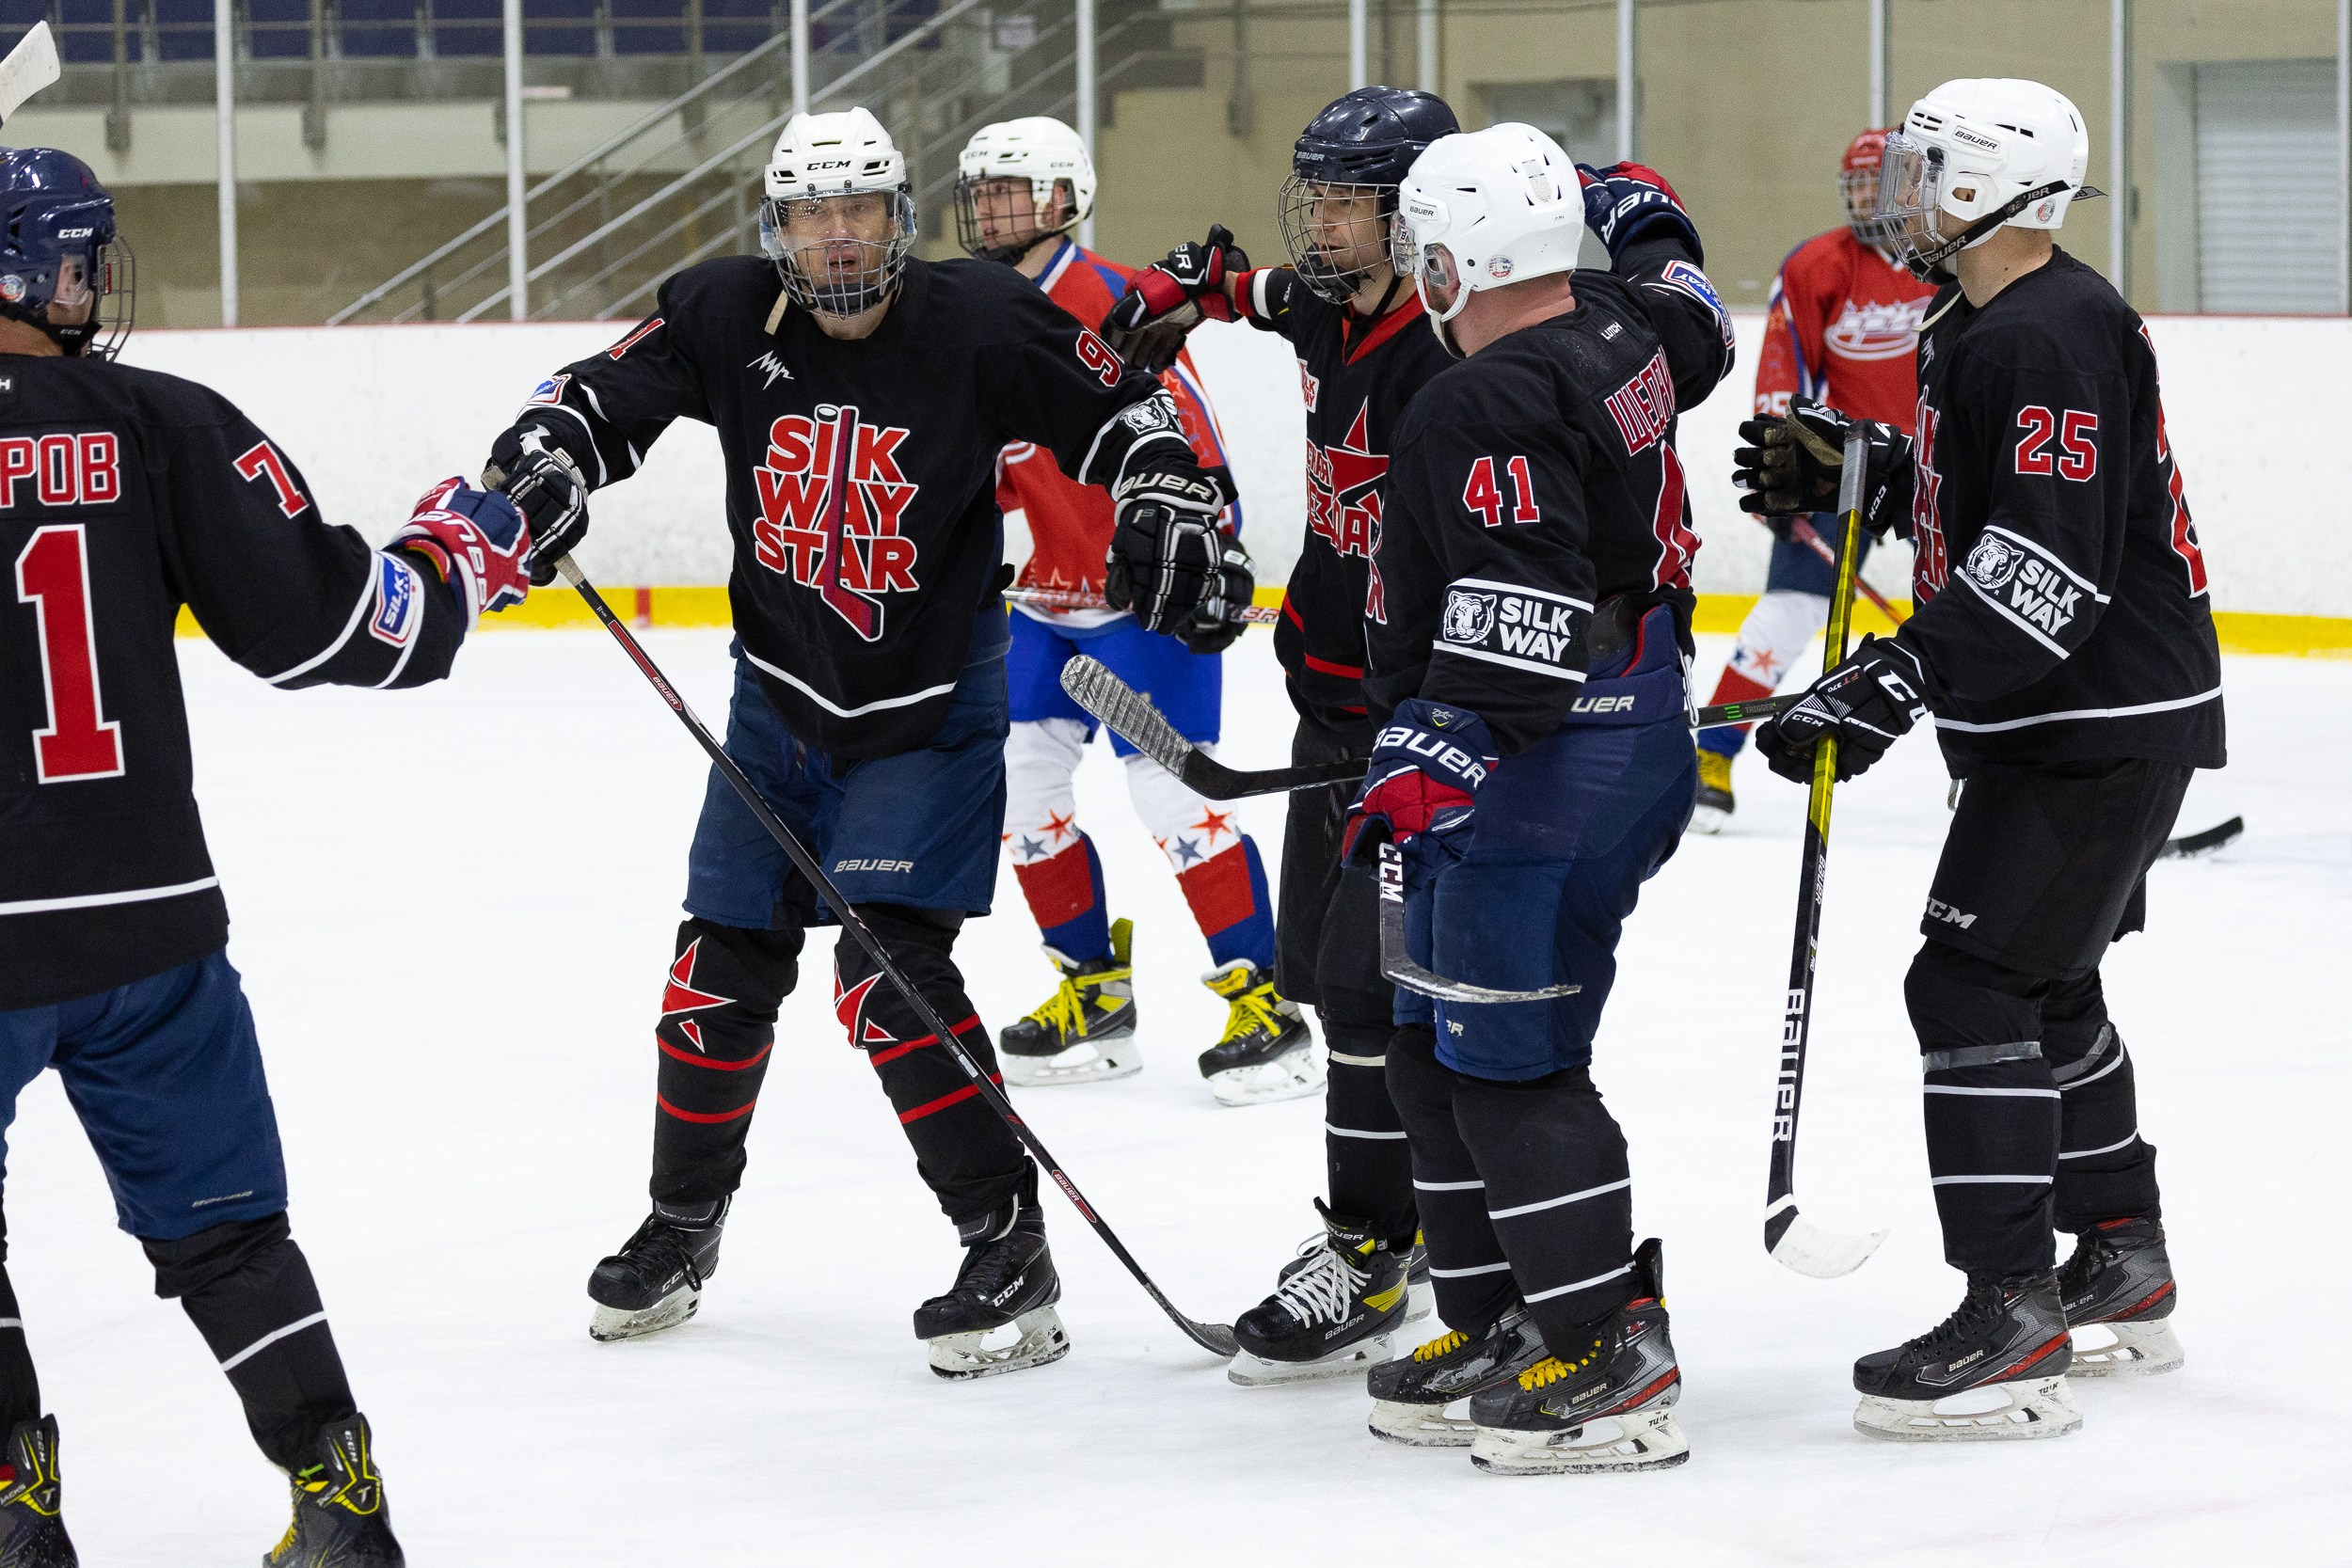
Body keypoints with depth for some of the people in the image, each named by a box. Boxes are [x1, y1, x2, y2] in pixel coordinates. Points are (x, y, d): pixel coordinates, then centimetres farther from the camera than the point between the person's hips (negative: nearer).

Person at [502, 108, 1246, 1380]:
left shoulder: (978, 324, -16)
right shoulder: (727, 318, -8)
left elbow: (1126, 411, -6)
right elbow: (600, 397, 1)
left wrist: (1171, 507, -22)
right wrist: (545, 461, -20)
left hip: (928, 710, -4)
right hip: (780, 698, 4)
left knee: (888, 970, -18)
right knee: (723, 967, 9)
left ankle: (1011, 1254, -12)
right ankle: (683, 1225, 31)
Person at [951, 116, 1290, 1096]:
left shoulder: (1106, 303, -19)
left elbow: (1186, 437, -23)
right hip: (1054, 591, 9)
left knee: (1168, 781, -13)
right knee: (1014, 777, 6)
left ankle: (1261, 999, -7)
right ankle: (1092, 987, 17)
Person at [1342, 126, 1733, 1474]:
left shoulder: (1482, 409, -20)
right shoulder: (1626, 332, 8)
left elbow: (1522, 625, -27)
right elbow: (1688, 304, 34)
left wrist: (1427, 767, -25)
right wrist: (1620, 202, 47)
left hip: (1547, 762, -10)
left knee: (1508, 1060, -9)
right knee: (1438, 1044, 15)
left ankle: (1613, 1361, -9)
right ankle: (1503, 1327, 18)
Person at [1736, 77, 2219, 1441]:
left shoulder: (2053, 335, -22)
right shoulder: (1984, 326, 12)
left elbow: (2051, 569, -29)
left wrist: (1891, 685, -33)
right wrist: (1851, 469, 10)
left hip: (2106, 726, -11)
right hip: (2061, 721, 11)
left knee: (1974, 983, -13)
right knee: (2045, 985, 22)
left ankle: (2016, 1327, -13)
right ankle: (2125, 1275, 34)